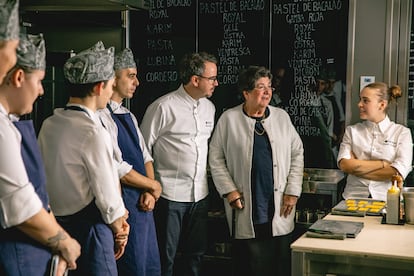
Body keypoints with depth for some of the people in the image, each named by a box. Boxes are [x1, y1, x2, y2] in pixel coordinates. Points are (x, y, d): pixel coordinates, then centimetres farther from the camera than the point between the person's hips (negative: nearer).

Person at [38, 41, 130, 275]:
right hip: (89, 226, -8)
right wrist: (118, 229, 1)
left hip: (55, 220, 8)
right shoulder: (94, 133, -20)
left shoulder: (48, 125, 3)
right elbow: (108, 195, -18)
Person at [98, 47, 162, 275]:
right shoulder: (101, 117, -16)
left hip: (143, 200, 9)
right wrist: (154, 186, -6)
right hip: (125, 202, -9)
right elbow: (119, 170, -20)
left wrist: (149, 193, -3)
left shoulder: (128, 115, 14)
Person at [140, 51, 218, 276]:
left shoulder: (209, 107, 8)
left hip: (200, 194, 6)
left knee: (196, 253, 17)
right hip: (170, 195, -6)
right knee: (165, 257, 5)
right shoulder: (163, 107, -12)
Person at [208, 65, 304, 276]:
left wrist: (292, 191, 2)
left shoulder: (281, 117, 7)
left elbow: (297, 154, 9)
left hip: (279, 209, 2)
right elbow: (216, 158, 1)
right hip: (245, 208, -2)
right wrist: (229, 191, -6)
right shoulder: (229, 119, -1)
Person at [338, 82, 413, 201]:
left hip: (387, 198, -1)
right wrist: (383, 164, -6)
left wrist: (357, 166, -3)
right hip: (354, 197, 1)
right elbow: (344, 164, -3)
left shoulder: (402, 132, 5)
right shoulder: (352, 130, 11)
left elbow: (399, 173, -7)